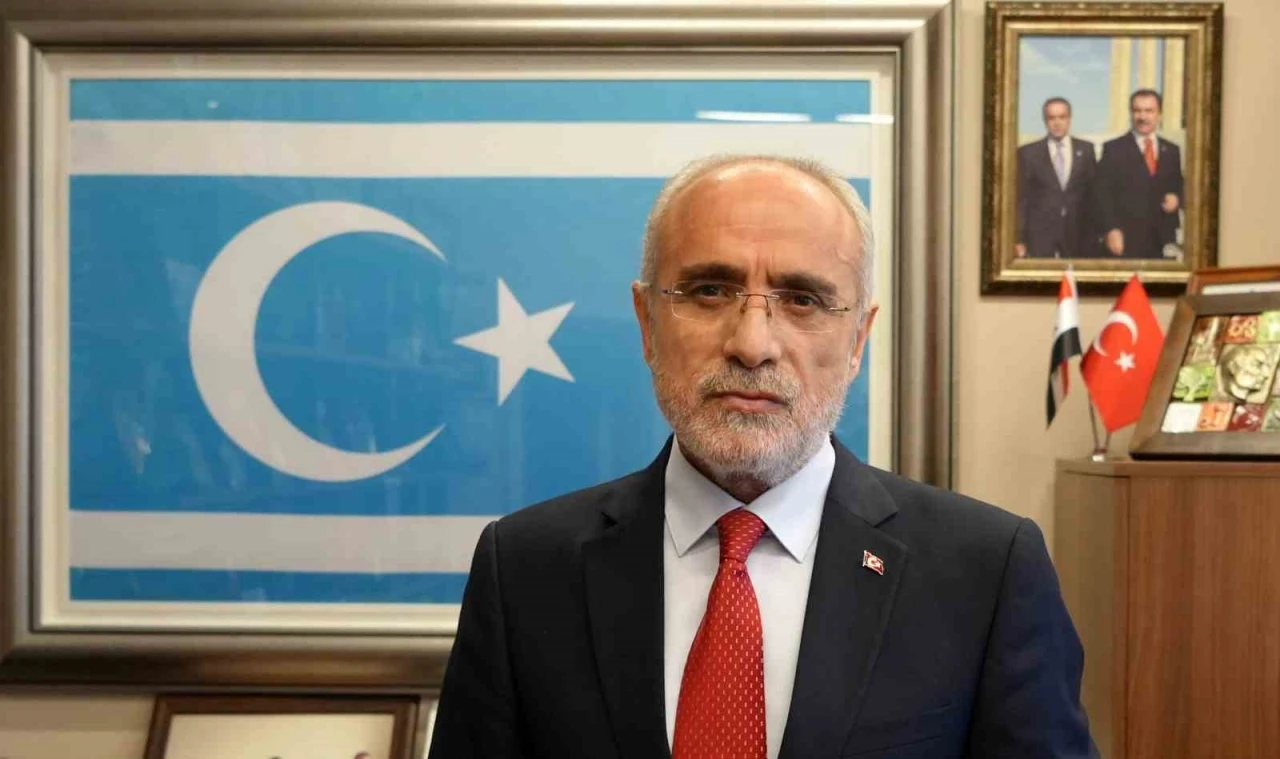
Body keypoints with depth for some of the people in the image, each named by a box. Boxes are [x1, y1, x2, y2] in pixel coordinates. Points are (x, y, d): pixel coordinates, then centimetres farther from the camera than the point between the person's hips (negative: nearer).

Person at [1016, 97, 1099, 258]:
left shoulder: (1086, 150, 9)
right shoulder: (1028, 153, 4)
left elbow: (1095, 192, 11)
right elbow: (1021, 199, 3)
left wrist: (1095, 234, 5)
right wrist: (1020, 240, -3)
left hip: (1078, 236, 2)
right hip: (1040, 235, -1)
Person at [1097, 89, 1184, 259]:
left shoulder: (1172, 151, 16)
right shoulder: (1113, 149, 4)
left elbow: (1179, 187, 23)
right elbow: (1104, 194, -2)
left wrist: (1176, 198, -2)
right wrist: (1112, 229, -12)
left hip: (1163, 239, 4)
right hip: (1127, 239, -4)